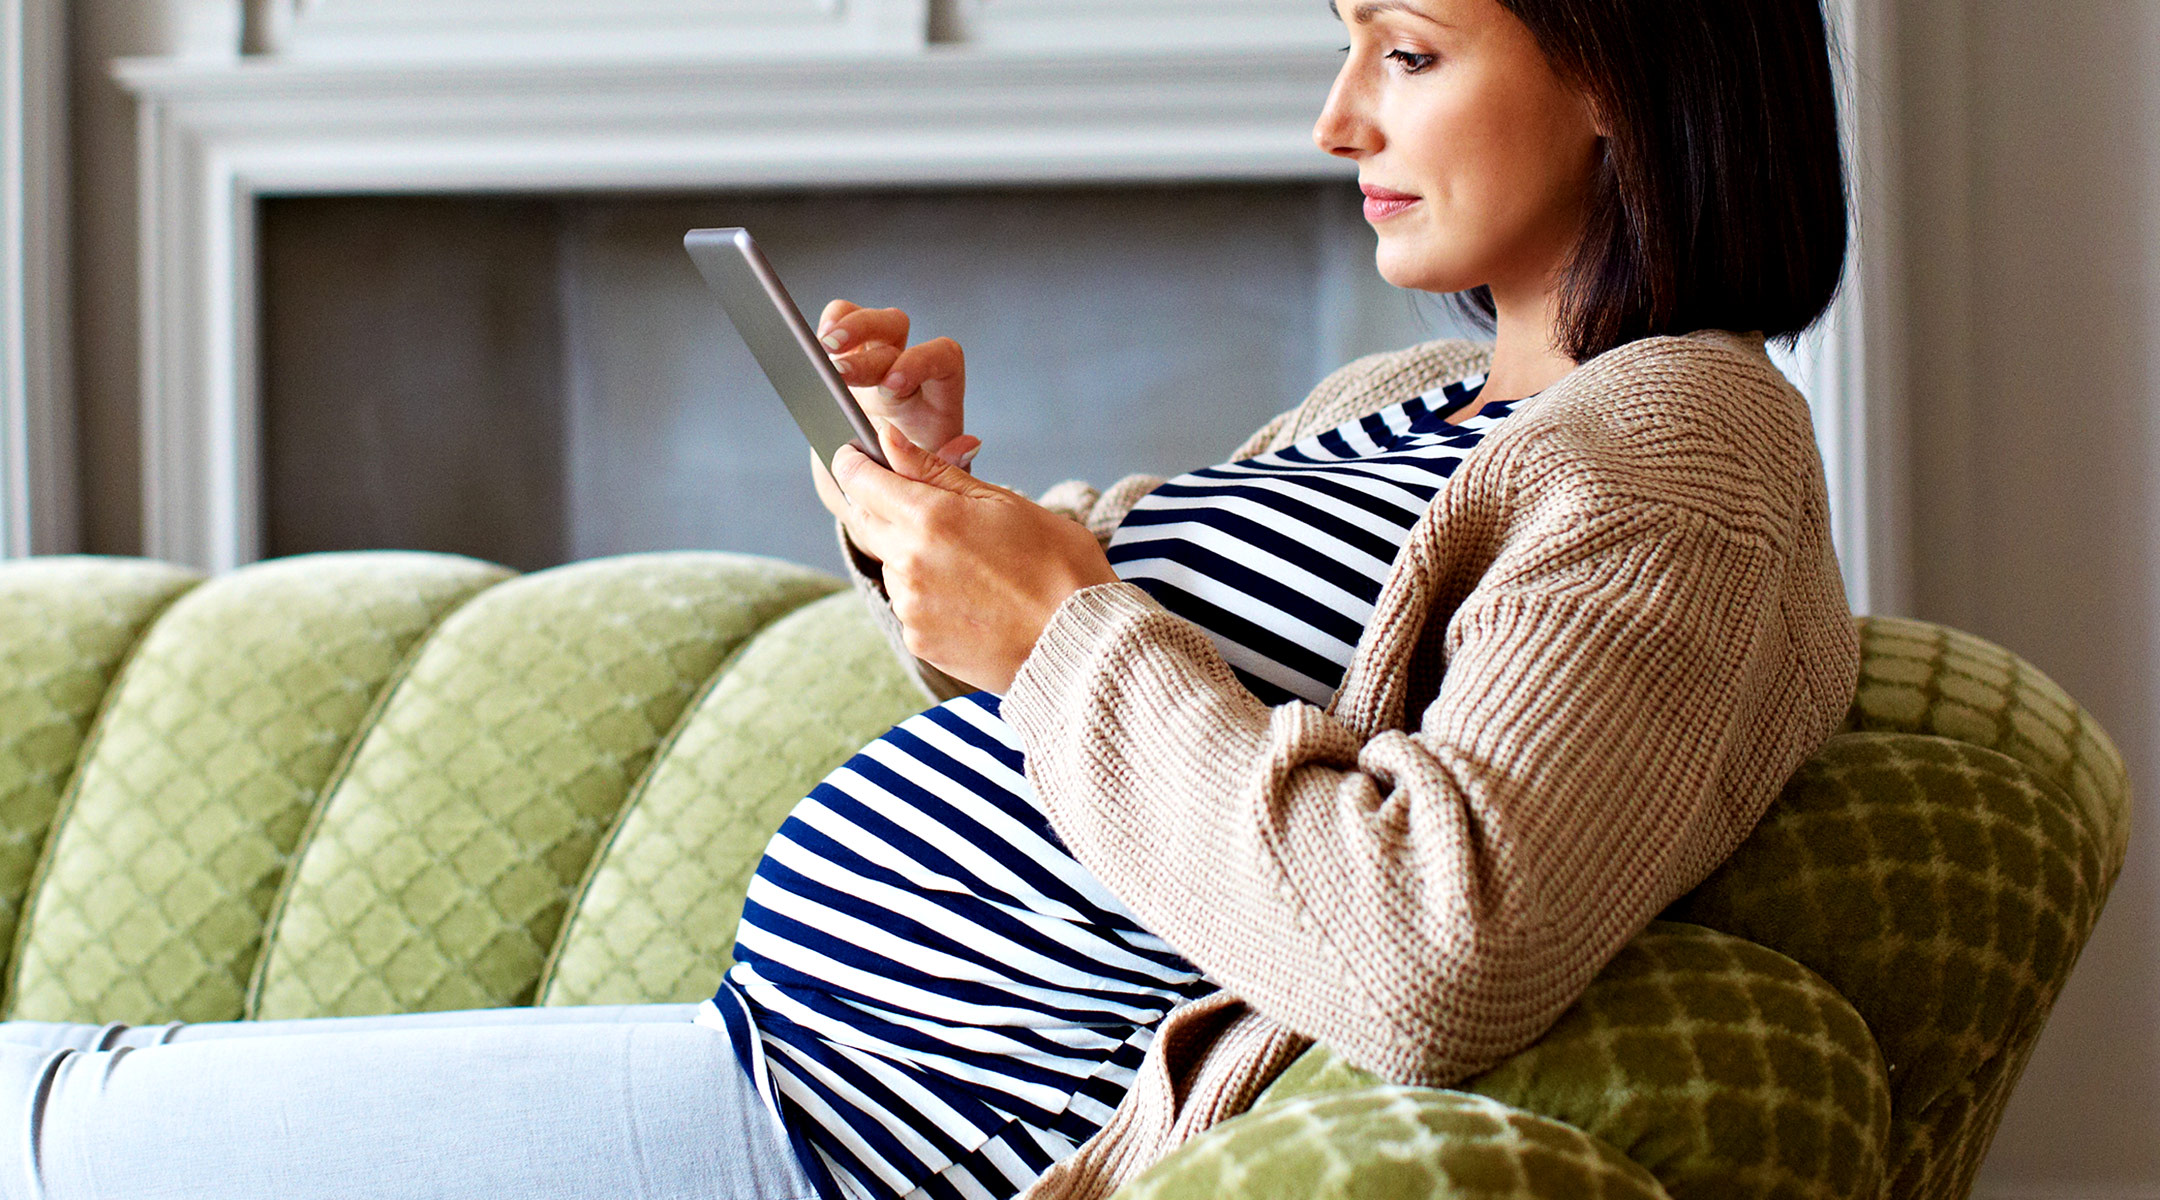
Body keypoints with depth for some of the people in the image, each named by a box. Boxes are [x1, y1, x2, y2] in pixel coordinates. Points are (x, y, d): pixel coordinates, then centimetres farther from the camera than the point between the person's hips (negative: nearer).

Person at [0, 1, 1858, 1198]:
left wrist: (1063, 634, -23)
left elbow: (1438, 964, -31)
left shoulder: (1681, 459, -16)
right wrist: (946, 495, 5)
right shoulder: (1404, 404, 16)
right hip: (799, 1035, 10)